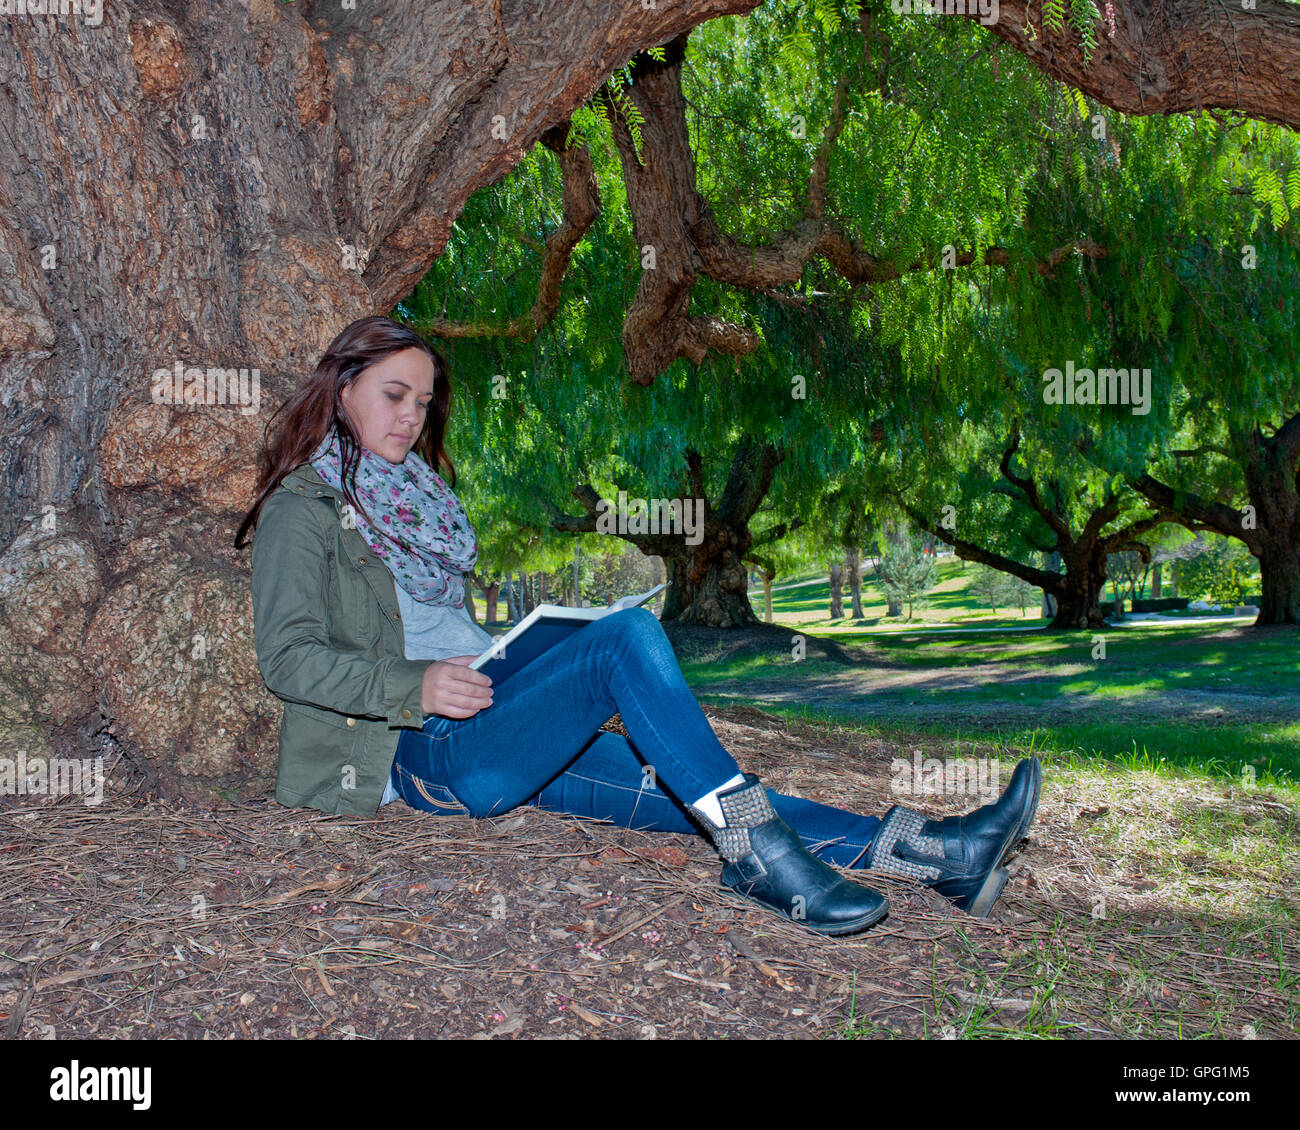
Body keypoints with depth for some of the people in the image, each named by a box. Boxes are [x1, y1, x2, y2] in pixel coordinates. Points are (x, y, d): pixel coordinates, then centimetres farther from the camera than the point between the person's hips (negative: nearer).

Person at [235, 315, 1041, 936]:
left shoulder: (412, 493, 26)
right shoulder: (304, 509, 0)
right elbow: (289, 658, -11)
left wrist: (497, 675, 10)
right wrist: (415, 685, -23)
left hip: (482, 735, 8)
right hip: (422, 754, -8)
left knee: (682, 785, -10)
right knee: (629, 636, -27)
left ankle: (927, 849, -18)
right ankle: (761, 855, -30)